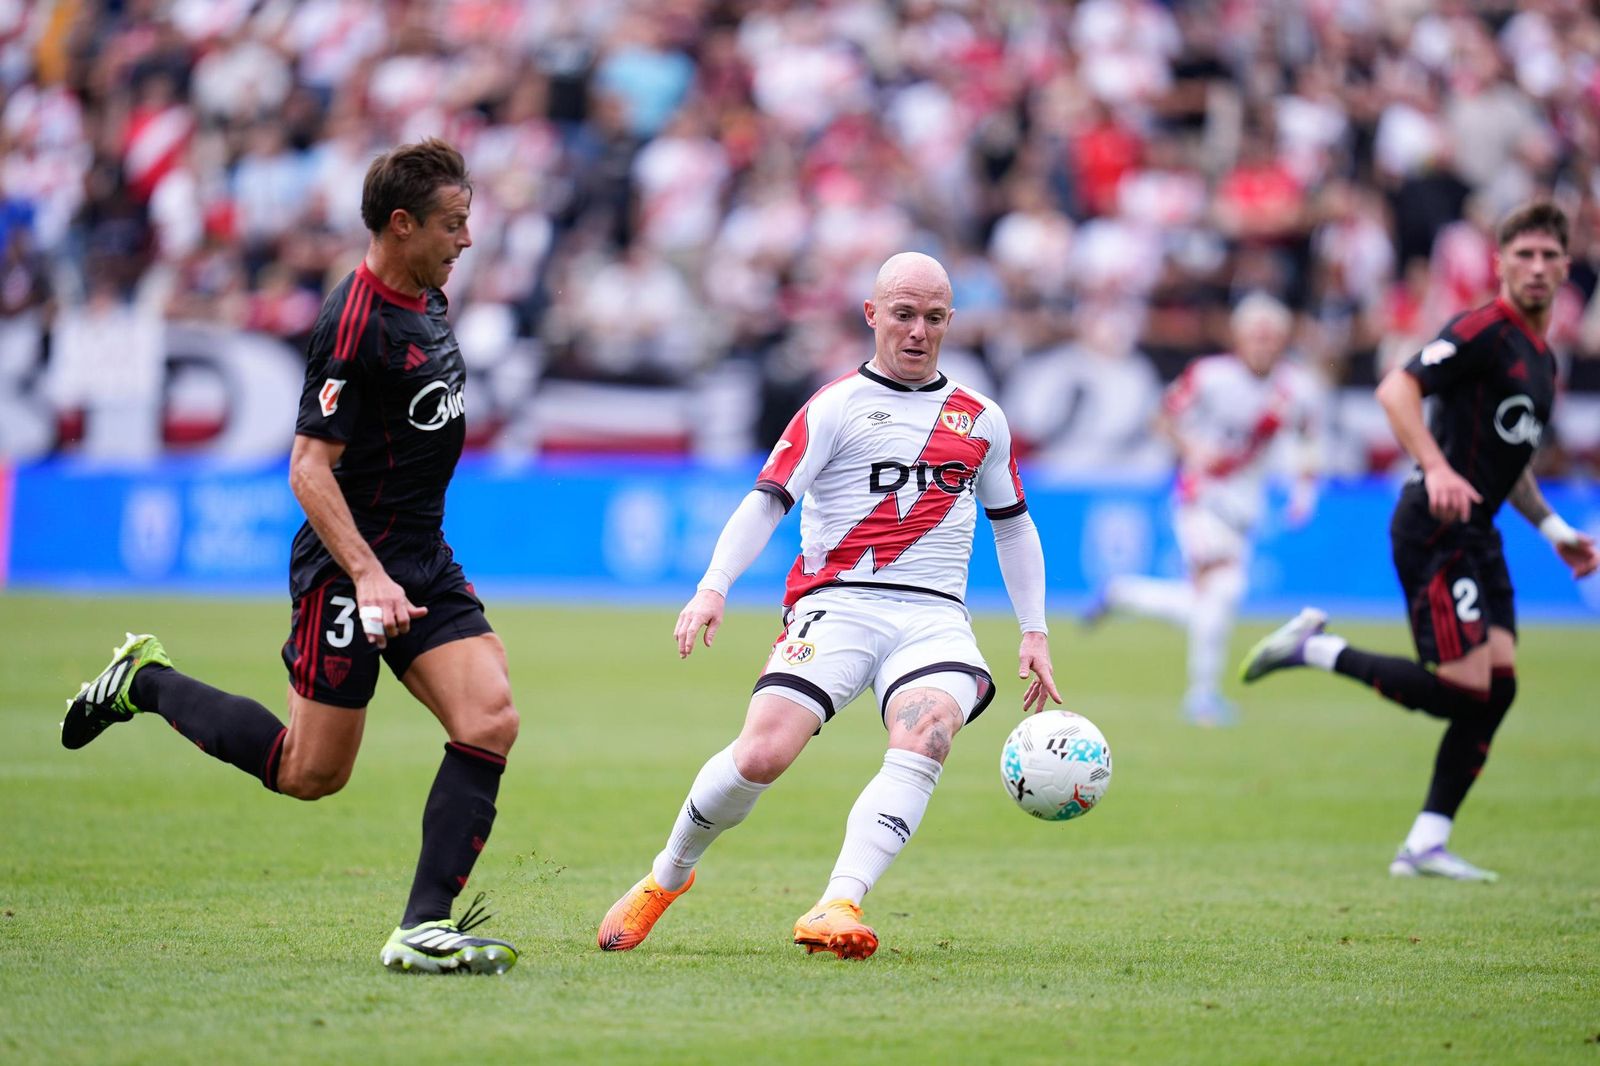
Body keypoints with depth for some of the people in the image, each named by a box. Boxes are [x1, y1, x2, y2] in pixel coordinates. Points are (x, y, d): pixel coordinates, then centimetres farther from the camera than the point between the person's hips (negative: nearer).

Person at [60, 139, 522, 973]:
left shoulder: (426, 301, 8)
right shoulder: (355, 322, -20)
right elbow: (309, 468, -23)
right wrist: (369, 575, -30)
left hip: (423, 560, 8)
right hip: (349, 567, -8)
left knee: (489, 722, -10)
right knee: (311, 773, 0)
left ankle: (425, 928, -9)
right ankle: (145, 683, 21)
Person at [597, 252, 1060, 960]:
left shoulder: (981, 420, 19)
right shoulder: (838, 405, 5)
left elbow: (1013, 527, 30)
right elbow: (767, 501, -4)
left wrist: (1035, 633, 23)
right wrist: (713, 588, -19)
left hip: (935, 616, 3)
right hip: (838, 602, -3)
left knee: (926, 738, -30)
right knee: (763, 754, -21)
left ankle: (837, 908, -38)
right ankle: (666, 879, 7)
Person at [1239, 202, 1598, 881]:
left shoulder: (1543, 360, 19)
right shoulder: (1484, 331, -10)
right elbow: (1396, 389, -21)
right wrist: (1437, 468, -33)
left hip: (1477, 535, 9)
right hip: (1435, 531, -9)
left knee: (1497, 687, -1)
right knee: (1462, 691, -15)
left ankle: (1426, 845, 3)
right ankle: (1317, 649, 0)